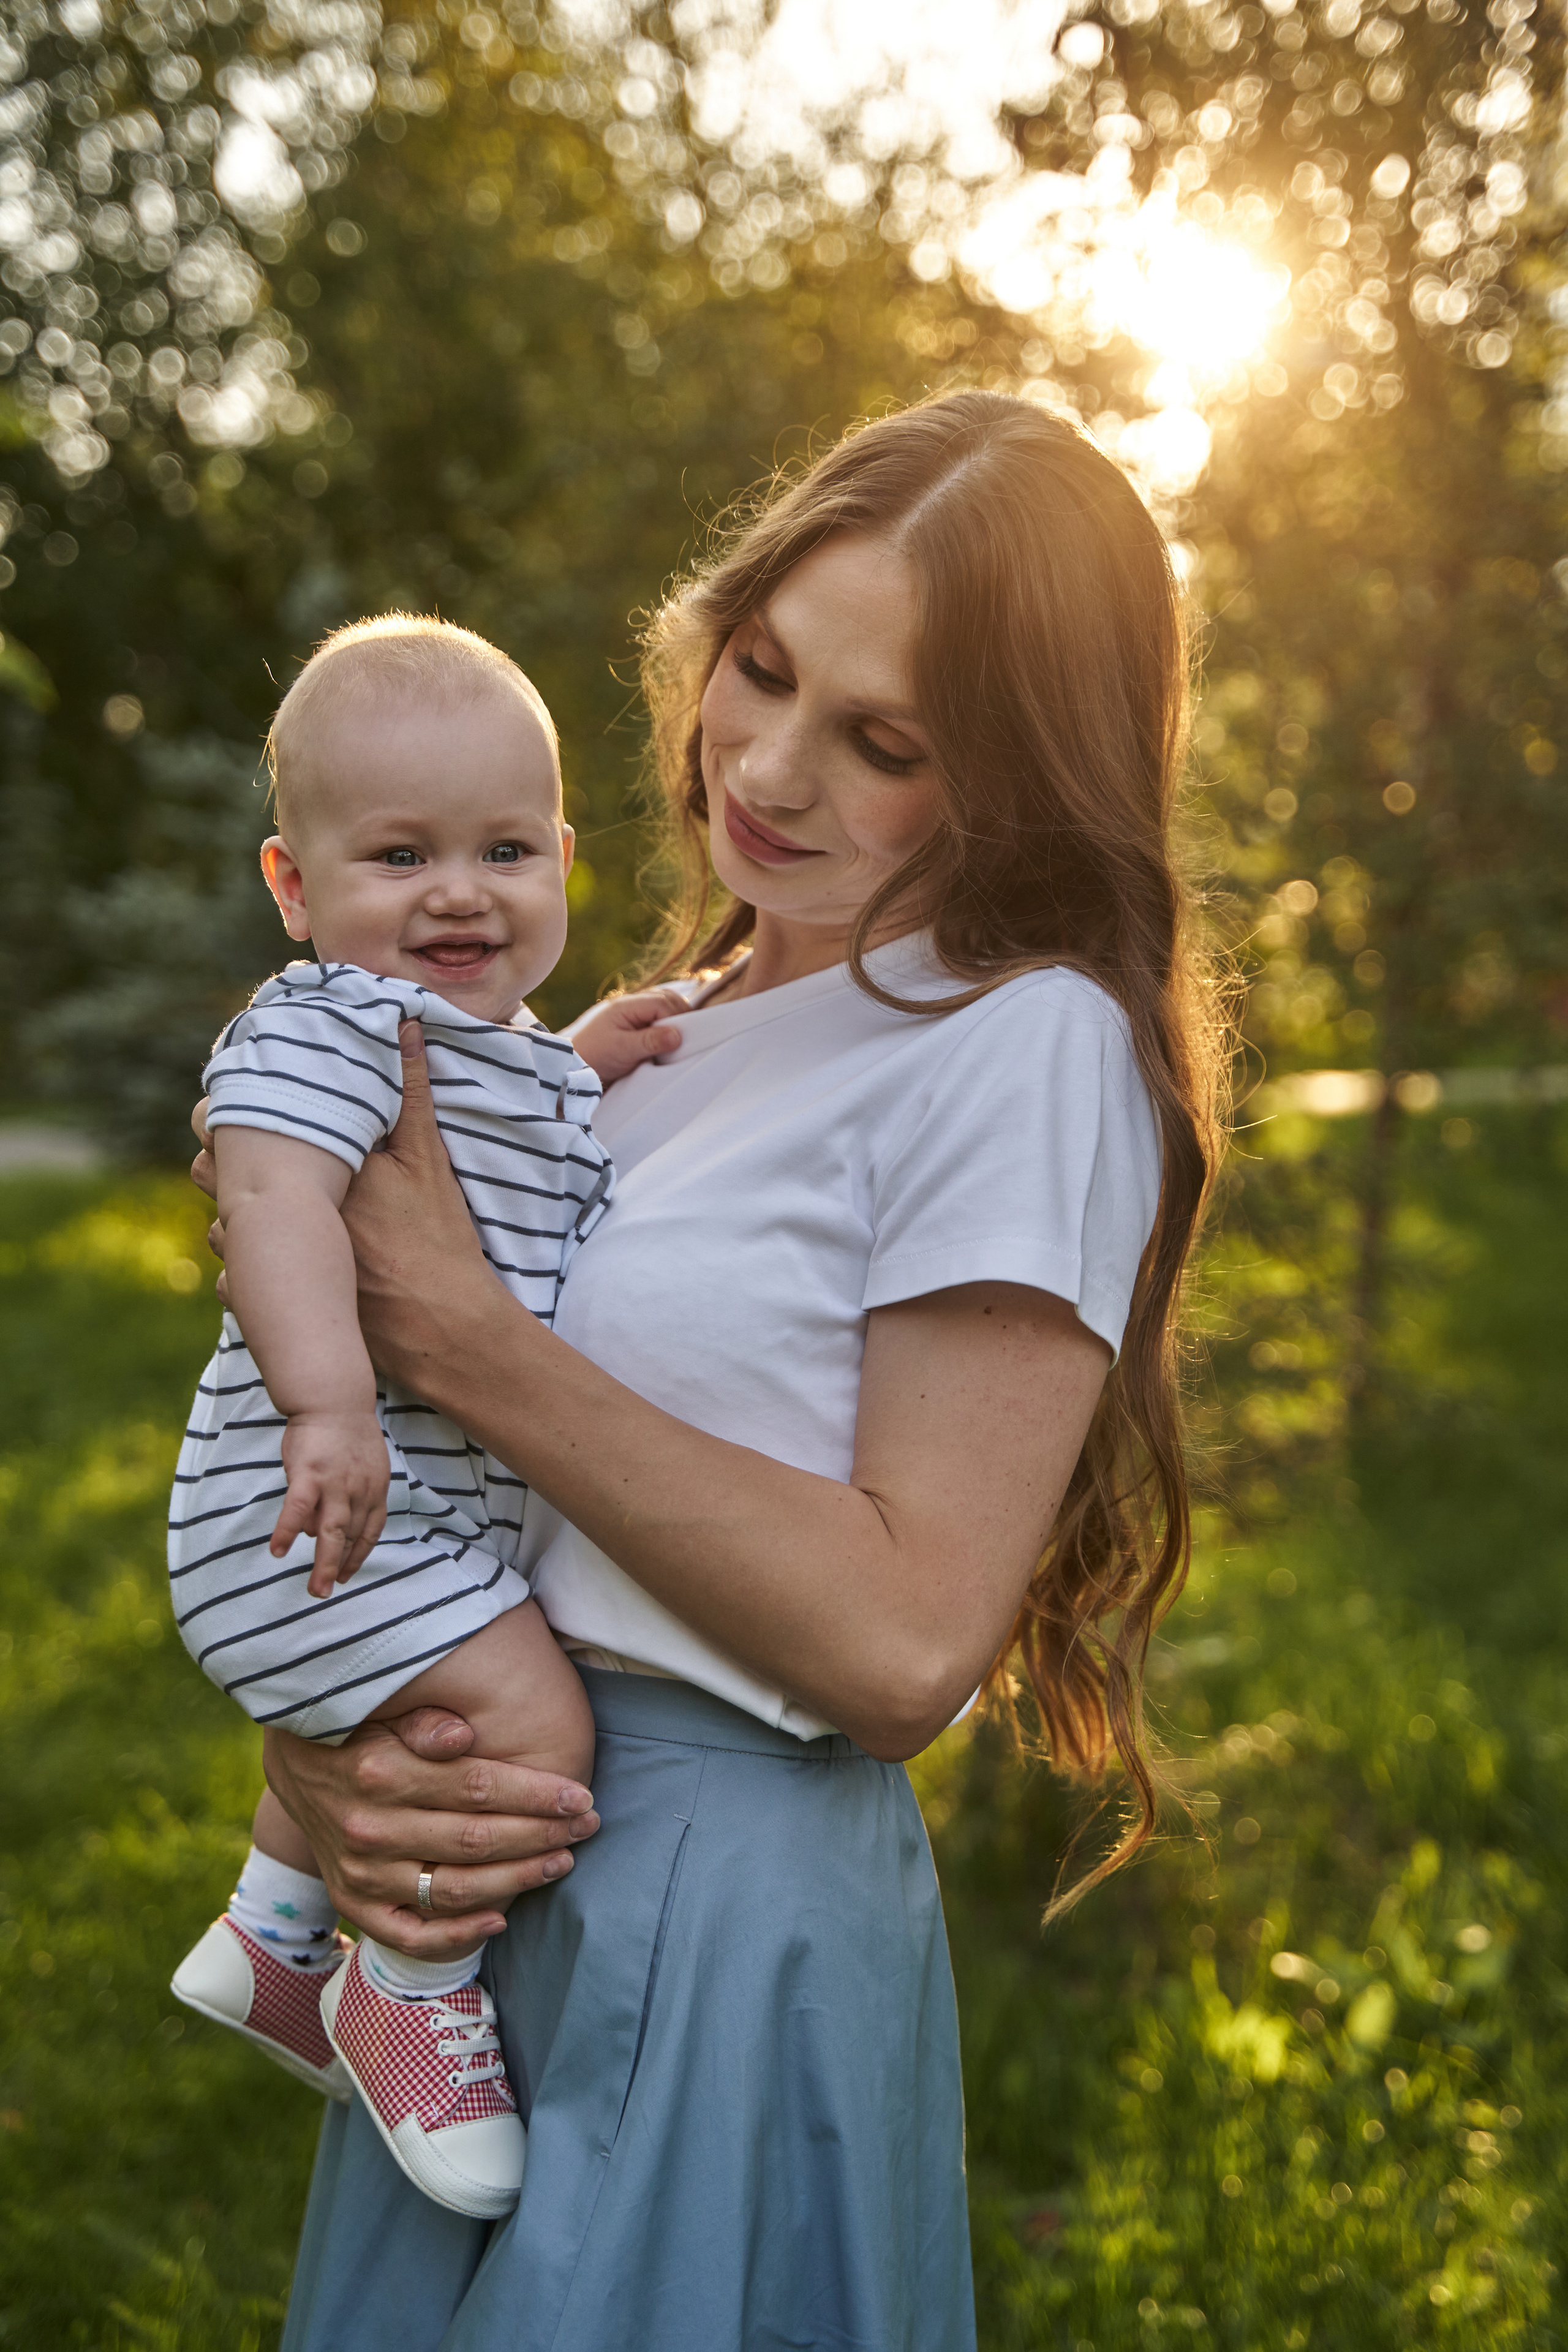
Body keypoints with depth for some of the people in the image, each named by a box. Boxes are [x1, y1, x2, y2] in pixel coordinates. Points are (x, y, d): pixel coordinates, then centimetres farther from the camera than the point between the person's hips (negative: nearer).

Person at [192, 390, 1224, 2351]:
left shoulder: (1028, 1048, -13)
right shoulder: (666, 1031, 9)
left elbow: (904, 1637, -21)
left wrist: (452, 1329, -18)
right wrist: (305, 1759, -10)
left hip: (726, 1921, -7)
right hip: (486, 1892, 7)